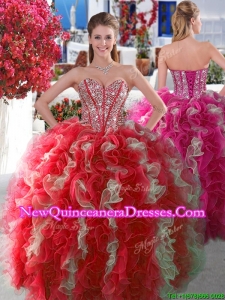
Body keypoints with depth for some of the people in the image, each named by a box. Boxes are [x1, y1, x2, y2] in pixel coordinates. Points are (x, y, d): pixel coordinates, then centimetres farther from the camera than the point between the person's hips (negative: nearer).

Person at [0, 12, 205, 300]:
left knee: (123, 218, -6)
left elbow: (160, 107, 13)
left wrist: (142, 135, 4)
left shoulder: (129, 72, 10)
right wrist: (60, 132, 4)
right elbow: (42, 102, 12)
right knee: (82, 215, -6)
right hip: (80, 151, 0)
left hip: (124, 151, 0)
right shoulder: (77, 74, 10)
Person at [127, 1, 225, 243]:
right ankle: (203, 220, 21)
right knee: (205, 169, 11)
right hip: (203, 115, -2)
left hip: (173, 116, 2)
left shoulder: (165, 52, -6)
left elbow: (160, 90, -2)